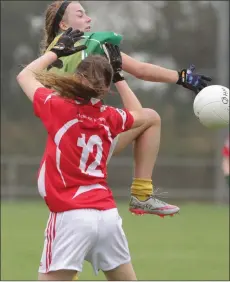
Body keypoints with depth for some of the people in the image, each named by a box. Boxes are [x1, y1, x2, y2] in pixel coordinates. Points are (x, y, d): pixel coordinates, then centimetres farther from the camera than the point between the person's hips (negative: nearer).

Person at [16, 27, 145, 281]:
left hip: (71, 215, -5)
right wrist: (118, 76, 32)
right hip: (108, 213, 5)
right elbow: (139, 115, 32)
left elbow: (25, 76, 12)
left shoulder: (59, 108, -5)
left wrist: (58, 50, 22)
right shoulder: (110, 117, 7)